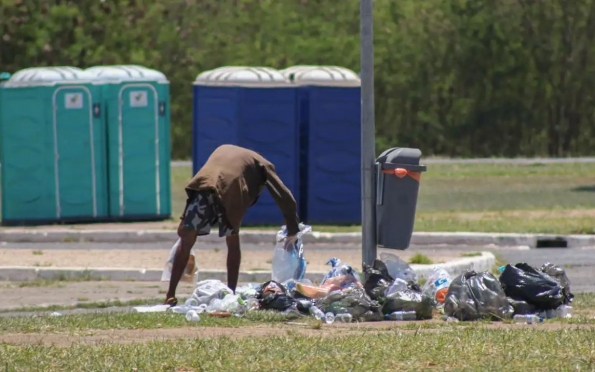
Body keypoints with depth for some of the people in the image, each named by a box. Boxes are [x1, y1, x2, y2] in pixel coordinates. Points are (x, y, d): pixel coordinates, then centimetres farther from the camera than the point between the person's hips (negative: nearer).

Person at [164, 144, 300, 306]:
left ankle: (170, 296, 5)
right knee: (233, 243, 20)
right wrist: (293, 231, 29)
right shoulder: (262, 165, 30)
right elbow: (284, 197, 23)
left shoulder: (224, 149, 41)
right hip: (229, 191, -2)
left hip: (202, 185, 2)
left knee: (186, 241, 10)